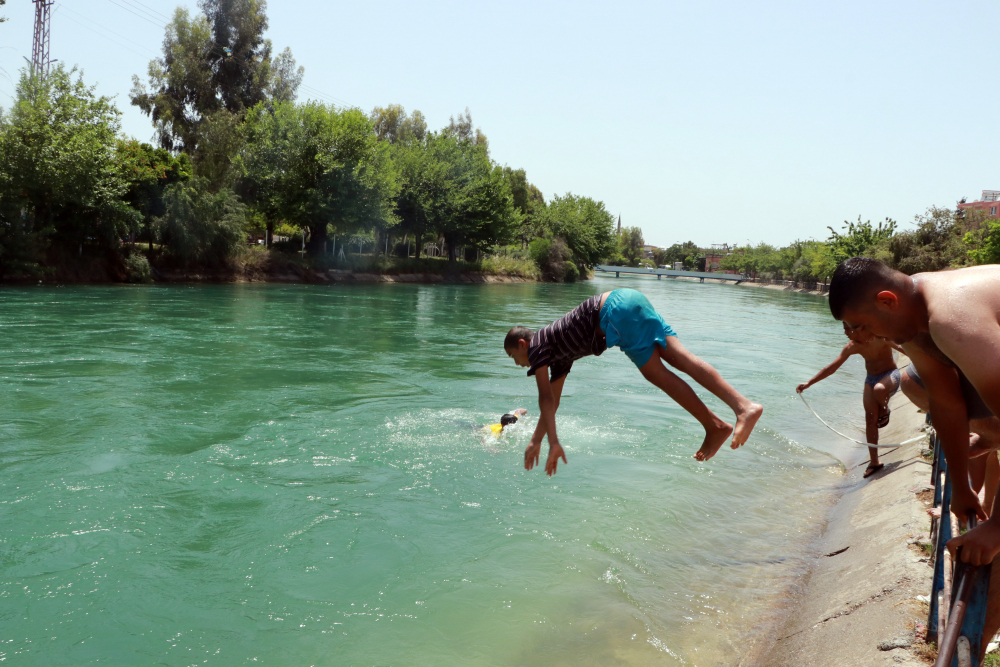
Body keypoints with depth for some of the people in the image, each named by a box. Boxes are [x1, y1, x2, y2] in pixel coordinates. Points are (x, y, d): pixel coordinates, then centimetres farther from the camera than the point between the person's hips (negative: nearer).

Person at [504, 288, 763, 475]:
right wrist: (536, 441, 38)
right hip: (631, 299, 7)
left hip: (617, 307, -7)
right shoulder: (558, 353, 31)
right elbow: (552, 401, 36)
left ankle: (715, 426, -7)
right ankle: (744, 406, -18)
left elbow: (545, 398, -1)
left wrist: (554, 442, -2)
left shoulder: (536, 345, 8)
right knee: (680, 356, -6)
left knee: (655, 372, -7)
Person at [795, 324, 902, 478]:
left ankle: (884, 412, -5)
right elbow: (832, 367, -2)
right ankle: (874, 462, 8)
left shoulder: (880, 336, -23)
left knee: (878, 389, -41)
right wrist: (809, 383, -4)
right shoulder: (852, 347, -7)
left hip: (890, 375, -5)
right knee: (870, 420, -1)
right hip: (871, 378, 6)